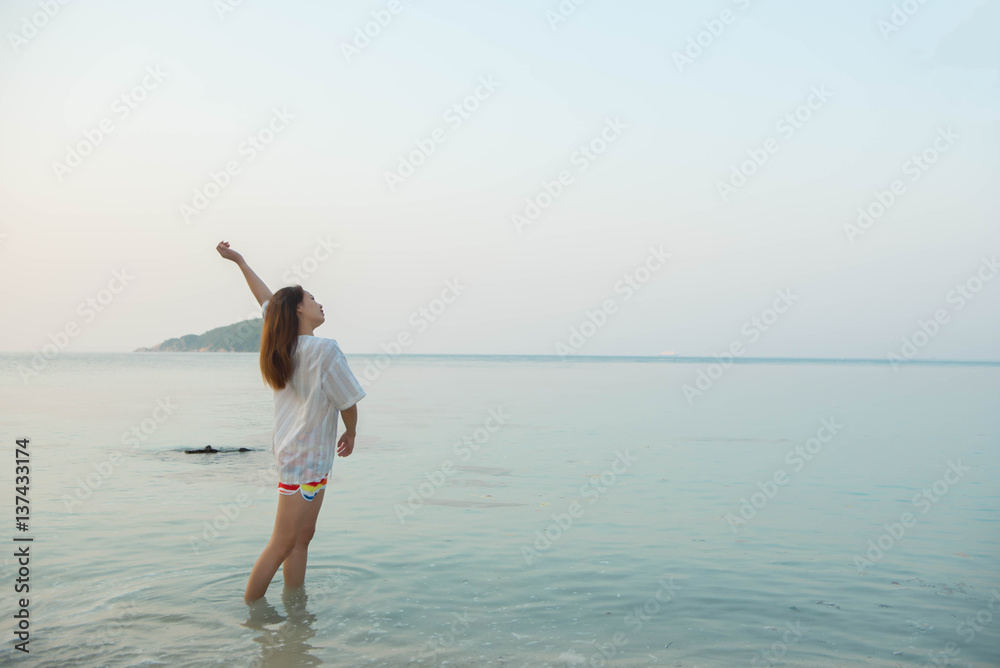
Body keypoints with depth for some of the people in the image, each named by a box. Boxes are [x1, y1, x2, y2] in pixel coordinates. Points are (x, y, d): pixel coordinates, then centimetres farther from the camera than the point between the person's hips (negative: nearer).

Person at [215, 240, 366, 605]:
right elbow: (347, 402, -9)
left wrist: (239, 260, 28)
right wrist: (350, 434, 10)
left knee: (303, 537, 14)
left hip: (292, 449, 9)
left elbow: (267, 299, 19)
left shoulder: (283, 344, 4)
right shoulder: (325, 349, -17)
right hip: (306, 454, -9)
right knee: (282, 545, -1)